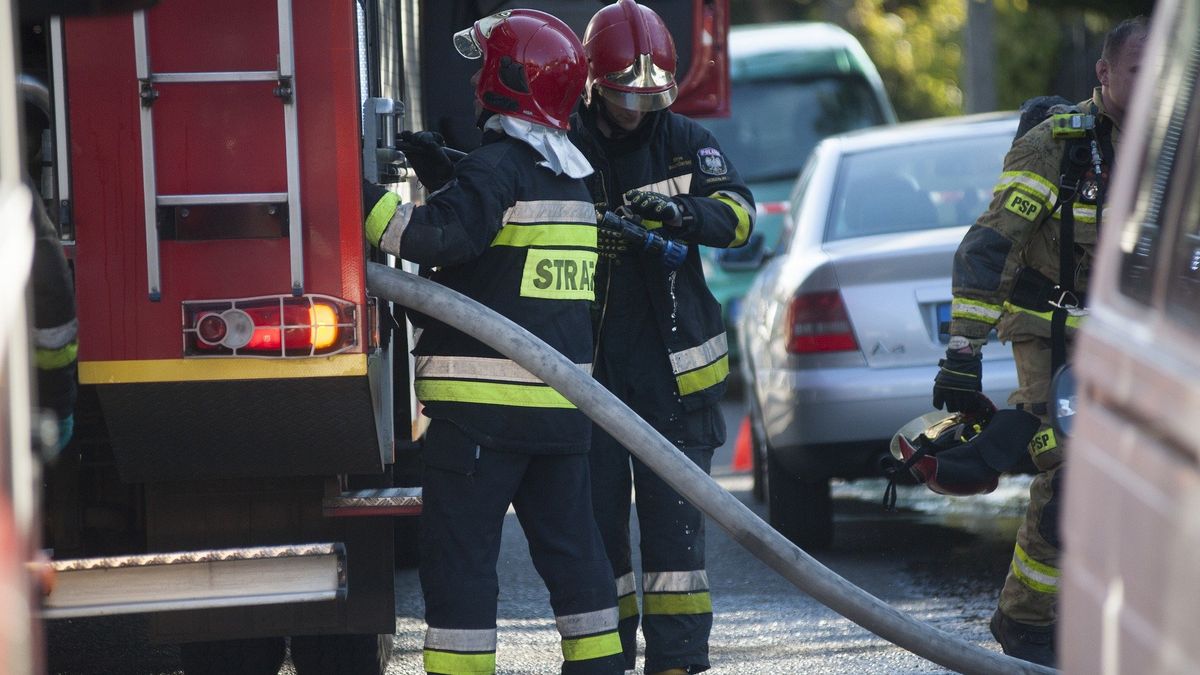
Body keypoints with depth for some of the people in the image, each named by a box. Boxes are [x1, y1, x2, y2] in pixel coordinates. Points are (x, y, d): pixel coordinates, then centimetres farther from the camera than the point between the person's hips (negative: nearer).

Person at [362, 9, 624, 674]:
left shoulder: (498, 164, -12)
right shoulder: (567, 175, 16)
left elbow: (441, 237, -26)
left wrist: (361, 196, -24)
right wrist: (442, 173, 22)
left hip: (485, 400, -8)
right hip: (561, 399, 8)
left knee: (458, 551, -5)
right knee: (569, 542, 15)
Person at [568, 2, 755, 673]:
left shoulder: (687, 143, 3)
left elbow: (739, 214, -9)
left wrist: (680, 211, -29)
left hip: (673, 368, 0)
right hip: (589, 370, 0)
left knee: (676, 517, 1)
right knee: (597, 515, 5)